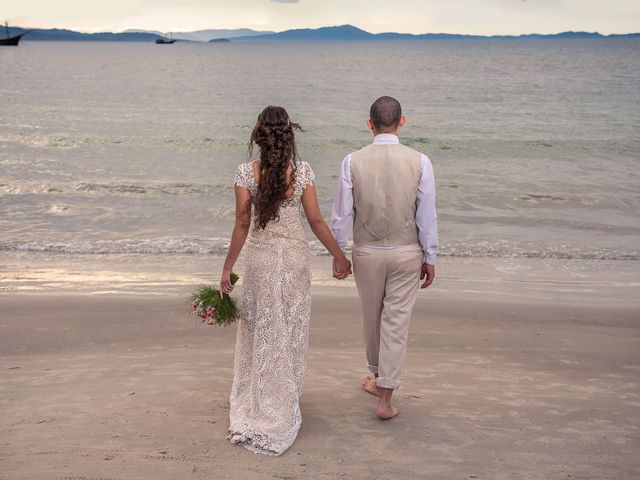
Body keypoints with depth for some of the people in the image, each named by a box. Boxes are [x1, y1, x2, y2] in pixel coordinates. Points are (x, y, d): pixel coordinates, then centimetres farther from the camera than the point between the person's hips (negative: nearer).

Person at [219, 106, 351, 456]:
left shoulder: (246, 173, -10)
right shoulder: (302, 171, -10)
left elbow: (242, 224, -9)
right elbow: (316, 220, -6)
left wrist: (227, 268, 0)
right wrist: (339, 256, 7)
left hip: (259, 258, 0)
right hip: (294, 258, 0)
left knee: (260, 331, 15)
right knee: (290, 332, 15)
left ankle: (254, 408, 24)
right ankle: (282, 404, 27)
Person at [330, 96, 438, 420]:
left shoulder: (353, 162, -9)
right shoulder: (419, 162, -10)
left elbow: (342, 213, -5)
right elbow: (427, 215, -5)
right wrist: (430, 258, 5)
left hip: (367, 253, 1)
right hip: (406, 253, -1)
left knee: (372, 318, 19)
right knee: (396, 323, 6)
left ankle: (379, 377, 40)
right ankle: (385, 398, 9)